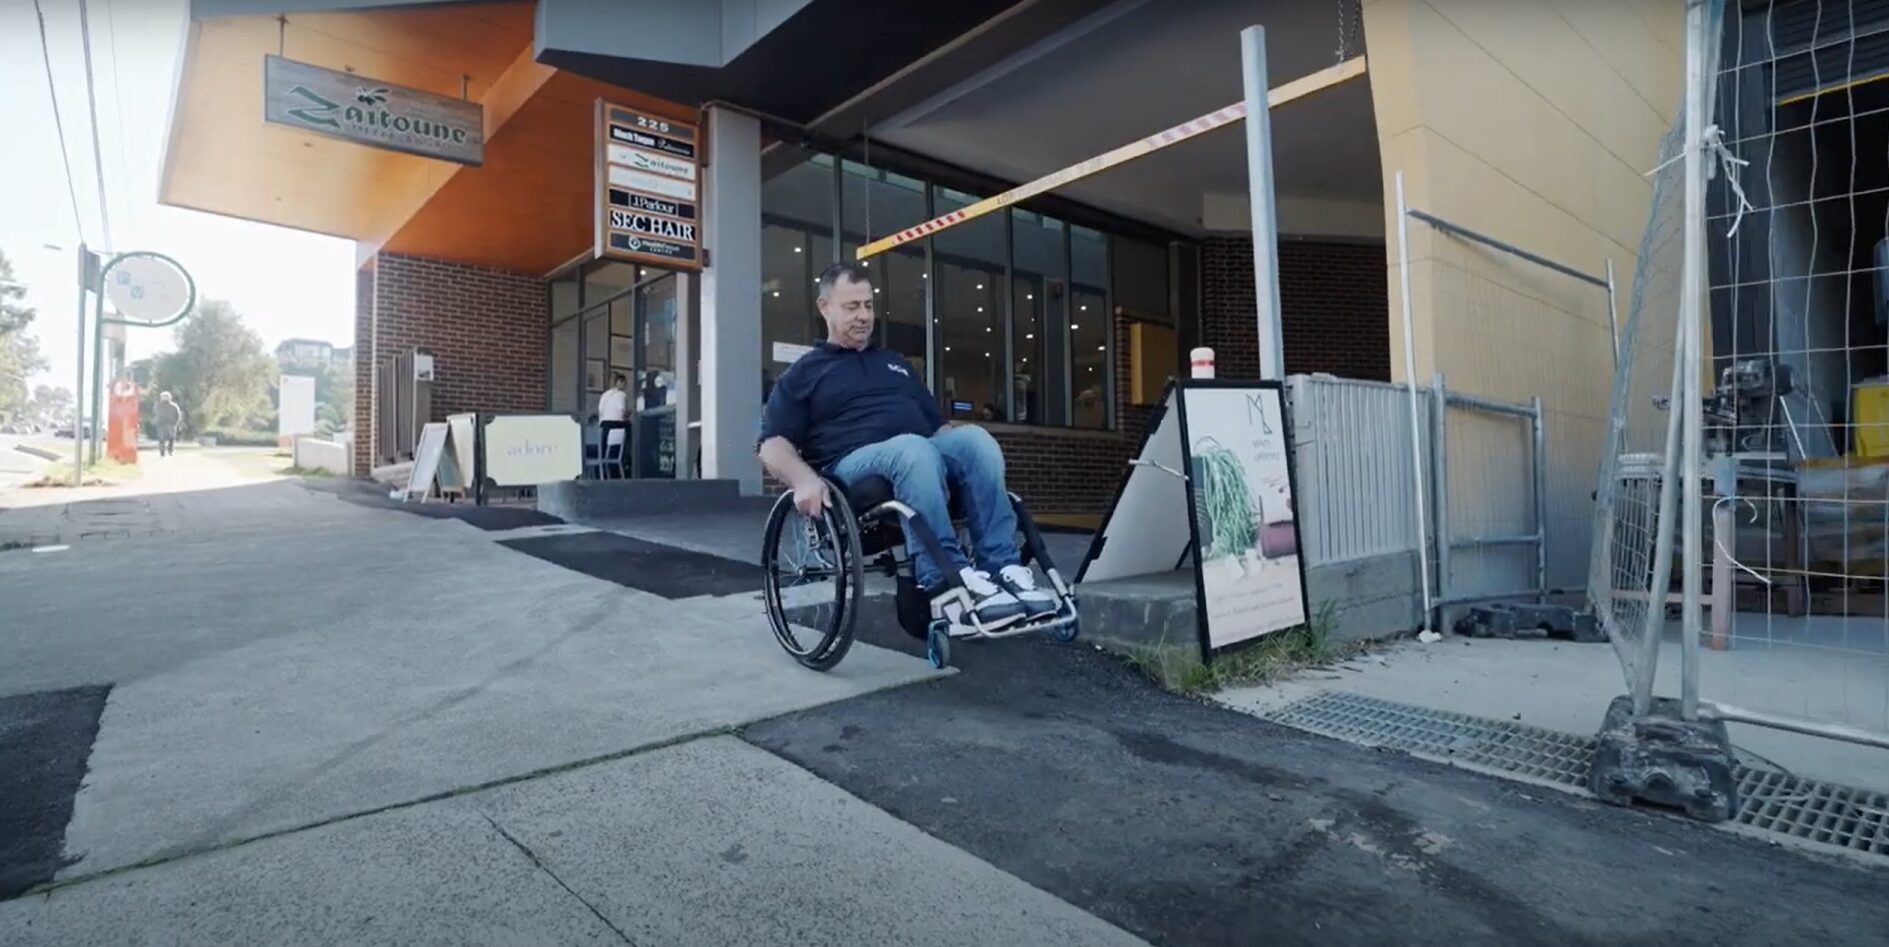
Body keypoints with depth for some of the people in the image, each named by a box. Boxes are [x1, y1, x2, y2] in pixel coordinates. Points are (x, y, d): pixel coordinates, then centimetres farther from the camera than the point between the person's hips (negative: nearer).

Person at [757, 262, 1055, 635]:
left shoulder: (895, 363, 30)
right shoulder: (803, 374, 15)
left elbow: (935, 423, 30)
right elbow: (773, 444, 4)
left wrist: (968, 456, 9)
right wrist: (804, 479, -19)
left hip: (921, 453, 5)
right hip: (855, 464, -4)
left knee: (974, 438, -28)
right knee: (913, 448, -38)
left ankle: (1002, 568, -33)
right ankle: (948, 587, -45)